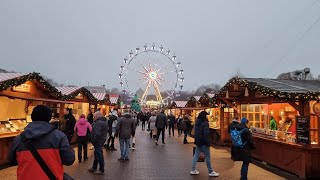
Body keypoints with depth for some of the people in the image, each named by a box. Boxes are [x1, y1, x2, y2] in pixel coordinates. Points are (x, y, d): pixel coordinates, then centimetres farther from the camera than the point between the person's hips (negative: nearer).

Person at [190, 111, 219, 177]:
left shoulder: (197, 122, 8)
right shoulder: (205, 123, -19)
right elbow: (206, 134, -23)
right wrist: (208, 143, -16)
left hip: (198, 142, 8)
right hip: (203, 143, -8)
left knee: (196, 155, 12)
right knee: (207, 157, 3)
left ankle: (193, 170, 16)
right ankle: (211, 172, 13)